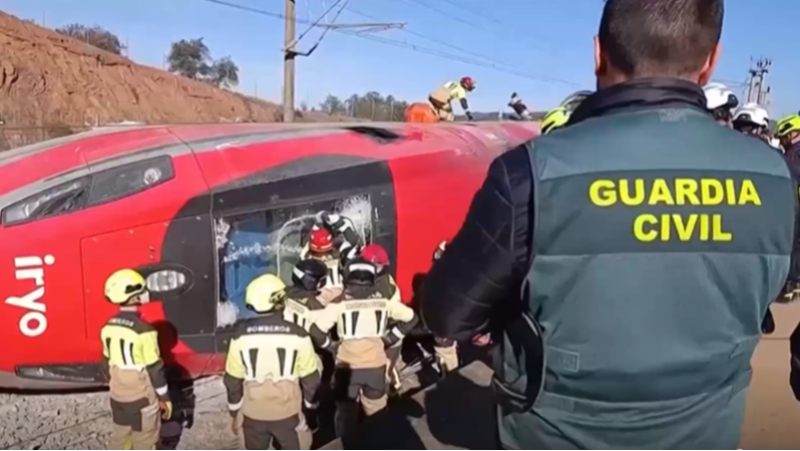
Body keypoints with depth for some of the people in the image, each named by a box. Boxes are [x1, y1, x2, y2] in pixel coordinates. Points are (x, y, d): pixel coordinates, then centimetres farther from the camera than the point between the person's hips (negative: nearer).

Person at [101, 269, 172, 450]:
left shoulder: (108, 327, -3)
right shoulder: (143, 330, -24)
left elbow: (108, 362, 9)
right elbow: (154, 368, -17)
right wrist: (164, 398, -6)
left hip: (117, 397, 7)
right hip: (142, 400, -6)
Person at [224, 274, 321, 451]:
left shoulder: (241, 335, -9)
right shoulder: (297, 335, -15)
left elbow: (233, 379, -1)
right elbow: (310, 377, -7)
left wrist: (235, 412, 12)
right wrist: (312, 407, 9)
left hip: (253, 415, 2)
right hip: (288, 414, -2)